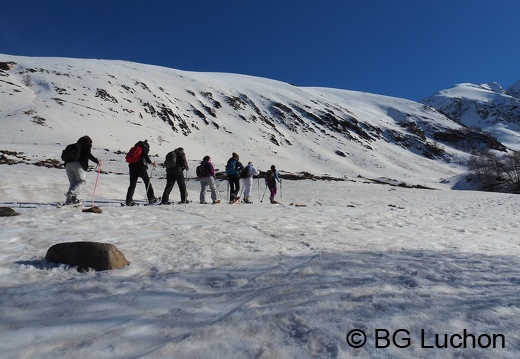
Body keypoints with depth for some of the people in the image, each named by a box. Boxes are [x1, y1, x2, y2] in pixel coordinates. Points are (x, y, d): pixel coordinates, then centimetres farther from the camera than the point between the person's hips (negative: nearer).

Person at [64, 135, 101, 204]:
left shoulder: (77, 145, 26)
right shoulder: (87, 144, 10)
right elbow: (88, 155, -5)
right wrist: (97, 161, 0)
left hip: (68, 164, 7)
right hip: (78, 164, -6)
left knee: (72, 182, 12)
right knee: (82, 181, 0)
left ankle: (70, 199, 6)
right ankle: (71, 194, -19)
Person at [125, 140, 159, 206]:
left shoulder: (136, 147, 24)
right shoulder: (145, 147, 5)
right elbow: (145, 156, -12)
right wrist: (151, 163, -11)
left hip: (132, 166, 5)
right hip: (141, 167, -5)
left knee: (132, 184, 6)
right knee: (147, 182, 5)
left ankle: (129, 201, -1)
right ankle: (151, 198, 5)